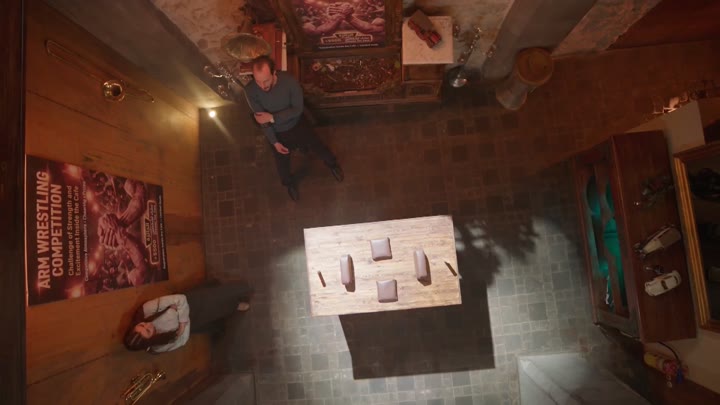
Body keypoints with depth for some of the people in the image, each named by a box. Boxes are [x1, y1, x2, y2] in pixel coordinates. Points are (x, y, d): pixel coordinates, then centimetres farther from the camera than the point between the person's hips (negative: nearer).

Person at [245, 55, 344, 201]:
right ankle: (290, 184, 54)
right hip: (277, 131, 1)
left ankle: (333, 164, 54)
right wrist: (274, 142, -14)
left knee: (318, 147, 20)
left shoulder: (290, 82, -33)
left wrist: (272, 117, -32)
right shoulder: (251, 90, -29)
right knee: (282, 163, 19)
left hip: (297, 123, 0)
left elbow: (298, 109, -23)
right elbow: (261, 118, -17)